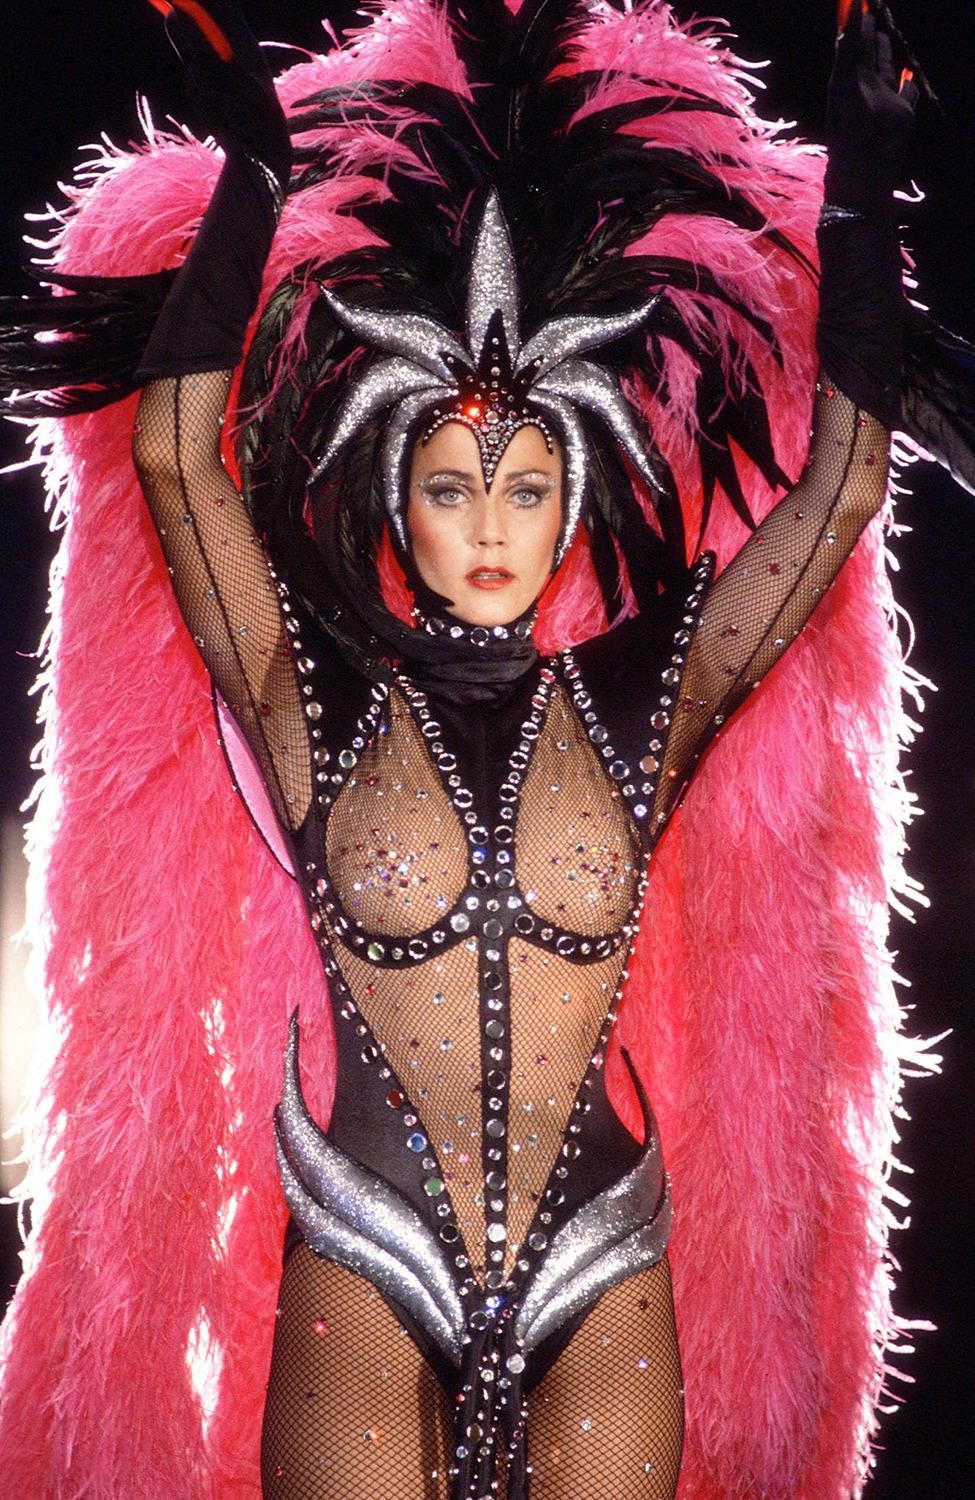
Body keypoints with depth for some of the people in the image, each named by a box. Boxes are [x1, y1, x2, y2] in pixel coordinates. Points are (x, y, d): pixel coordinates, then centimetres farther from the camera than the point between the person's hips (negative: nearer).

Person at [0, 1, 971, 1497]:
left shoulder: (633, 713, -1)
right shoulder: (322, 710, -3)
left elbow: (839, 491, 0)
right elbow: (179, 459, -9)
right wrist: (254, 167, -7)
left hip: (605, 1277, 2)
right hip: (359, 1275, -1)